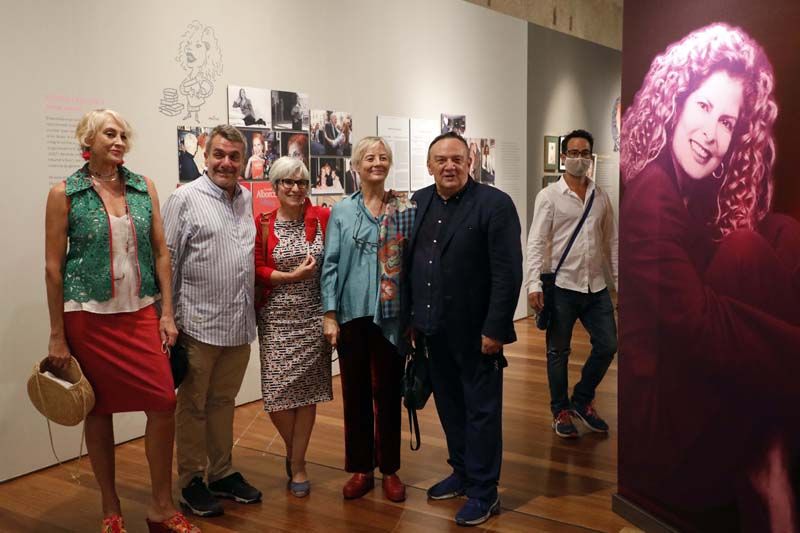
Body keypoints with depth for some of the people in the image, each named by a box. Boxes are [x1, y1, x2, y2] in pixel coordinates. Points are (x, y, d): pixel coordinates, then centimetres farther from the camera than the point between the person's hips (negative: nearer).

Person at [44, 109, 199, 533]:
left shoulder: (144, 188, 6)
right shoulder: (65, 194, -3)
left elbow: (160, 252, 7)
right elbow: (53, 266, -3)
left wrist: (167, 313, 2)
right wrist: (57, 336, -4)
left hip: (141, 313, 2)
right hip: (89, 315, -2)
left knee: (164, 402, -6)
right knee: (99, 411, 8)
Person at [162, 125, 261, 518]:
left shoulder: (248, 199, 10)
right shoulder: (186, 199, -6)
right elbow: (167, 261, -8)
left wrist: (253, 311, 13)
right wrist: (167, 319, -9)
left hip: (240, 324, 5)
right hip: (199, 324, -5)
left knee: (223, 402, 17)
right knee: (193, 406, 8)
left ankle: (223, 473, 30)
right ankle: (191, 482, 21)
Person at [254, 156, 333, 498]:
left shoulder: (323, 218, 0)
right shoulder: (262, 224, -2)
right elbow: (257, 270, -2)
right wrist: (294, 275, -13)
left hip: (314, 316, 1)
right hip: (277, 318, -1)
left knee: (308, 392, 5)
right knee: (277, 394, -3)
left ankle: (297, 463, 22)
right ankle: (294, 450, 26)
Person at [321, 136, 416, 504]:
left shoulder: (405, 210, 2)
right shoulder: (342, 211, 4)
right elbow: (331, 264, 1)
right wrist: (329, 314, -5)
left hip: (390, 314, -1)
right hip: (352, 313, 1)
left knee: (388, 392, 8)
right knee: (355, 392, 9)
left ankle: (389, 469, 23)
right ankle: (361, 468, 24)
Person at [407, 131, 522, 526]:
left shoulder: (495, 204, -12)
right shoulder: (418, 203, 7)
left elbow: (508, 273, -15)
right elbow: (410, 263, 9)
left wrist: (494, 329, -17)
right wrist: (412, 317, 7)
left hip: (475, 330, -6)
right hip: (434, 328, 6)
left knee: (481, 410, 6)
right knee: (449, 405, 17)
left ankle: (484, 491, 18)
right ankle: (462, 472, 34)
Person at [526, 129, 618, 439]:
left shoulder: (601, 197, 8)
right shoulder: (549, 196, -4)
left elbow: (611, 241, 12)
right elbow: (536, 243, -9)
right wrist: (534, 285, -19)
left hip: (596, 287, 4)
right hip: (562, 286, -4)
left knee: (607, 346, 7)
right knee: (559, 352, 7)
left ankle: (582, 400, 28)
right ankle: (561, 411, 24)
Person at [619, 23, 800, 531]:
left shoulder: (691, 189, 12)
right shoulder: (648, 188, -15)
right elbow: (692, 324, -23)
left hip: (691, 386, 8)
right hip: (651, 420, -8)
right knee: (746, 250, -17)